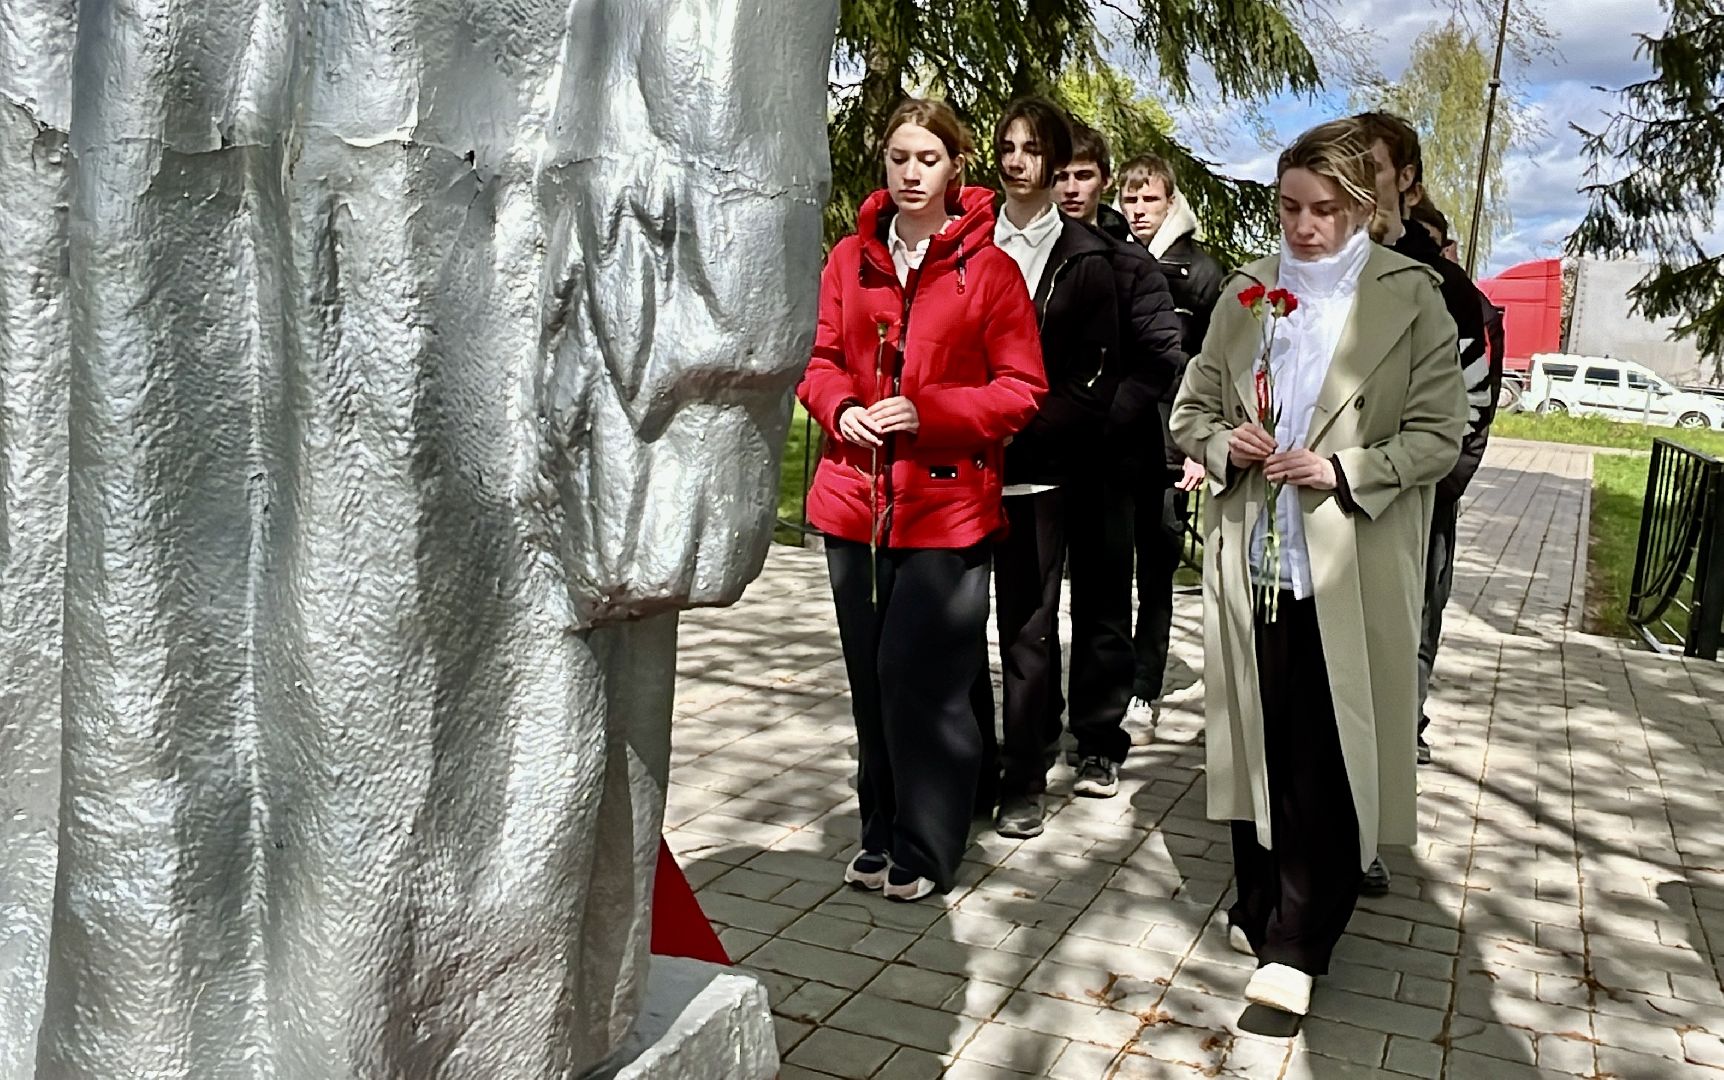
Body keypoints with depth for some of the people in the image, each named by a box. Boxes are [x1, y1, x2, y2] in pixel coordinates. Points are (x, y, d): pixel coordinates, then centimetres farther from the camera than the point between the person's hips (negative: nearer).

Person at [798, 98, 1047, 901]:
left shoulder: (988, 268, -2)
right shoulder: (851, 258, 9)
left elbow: (1022, 389, -3)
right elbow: (820, 358, 16)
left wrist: (927, 411, -15)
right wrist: (839, 408, -6)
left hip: (946, 502, -4)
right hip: (855, 496, 4)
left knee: (921, 679, -3)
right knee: (869, 678, 11)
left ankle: (926, 849, 14)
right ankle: (882, 833, 27)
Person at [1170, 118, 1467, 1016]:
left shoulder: (1409, 297, 0)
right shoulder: (1245, 294, 11)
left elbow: (1440, 435, -2)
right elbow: (1191, 410, 15)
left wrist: (1342, 471, -15)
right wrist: (1224, 443, -6)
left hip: (1352, 567, -3)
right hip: (1250, 555, 4)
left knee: (1330, 758, -2)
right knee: (1257, 739, 11)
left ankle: (1299, 942, 7)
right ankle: (1260, 904, 27)